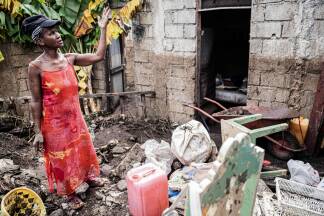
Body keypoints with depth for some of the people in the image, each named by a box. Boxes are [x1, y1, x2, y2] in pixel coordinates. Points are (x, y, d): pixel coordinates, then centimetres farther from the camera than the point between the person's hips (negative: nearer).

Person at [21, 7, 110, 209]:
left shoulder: (70, 58, -4)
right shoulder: (36, 66, -17)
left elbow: (99, 56, -3)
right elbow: (36, 101, -12)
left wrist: (103, 28, -5)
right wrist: (38, 131, -10)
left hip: (75, 117, 5)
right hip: (54, 123, -5)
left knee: (83, 149, 22)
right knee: (61, 158, 13)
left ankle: (89, 177, 49)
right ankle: (71, 193, 36)